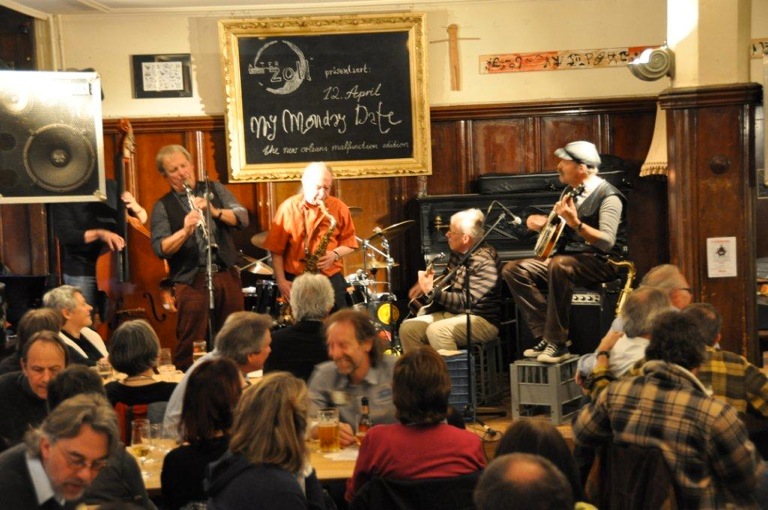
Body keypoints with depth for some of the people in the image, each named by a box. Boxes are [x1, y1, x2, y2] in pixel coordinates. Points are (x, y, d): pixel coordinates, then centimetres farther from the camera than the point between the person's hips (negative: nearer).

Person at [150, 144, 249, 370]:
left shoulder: (214, 189, 11)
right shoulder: (163, 207, 3)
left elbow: (242, 218, 0)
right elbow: (160, 249, -8)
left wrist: (215, 211, -17)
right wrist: (185, 231, -24)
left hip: (227, 276, 3)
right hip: (191, 282, -3)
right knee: (190, 345, -3)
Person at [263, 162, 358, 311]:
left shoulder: (339, 208, 1)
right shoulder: (288, 208, -4)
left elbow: (349, 243, 7)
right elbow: (276, 249, -3)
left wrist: (335, 254, -13)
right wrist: (281, 281, -9)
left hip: (331, 279, 1)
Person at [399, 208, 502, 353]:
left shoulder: (485, 261, -20)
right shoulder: (458, 253, 7)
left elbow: (465, 301, -24)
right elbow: (448, 281, 25)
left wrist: (431, 291, -27)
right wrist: (427, 283, 4)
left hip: (482, 320, -9)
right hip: (451, 313, 9)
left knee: (436, 330, -33)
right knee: (408, 327, -5)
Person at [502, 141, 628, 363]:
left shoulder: (608, 196, -12)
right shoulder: (569, 192, 13)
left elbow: (607, 242, -25)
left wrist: (576, 223, -36)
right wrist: (543, 224, 5)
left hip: (601, 262, -9)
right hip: (568, 257, 9)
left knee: (559, 265, -39)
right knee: (513, 269, -6)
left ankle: (557, 343, -30)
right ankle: (545, 335, -13)